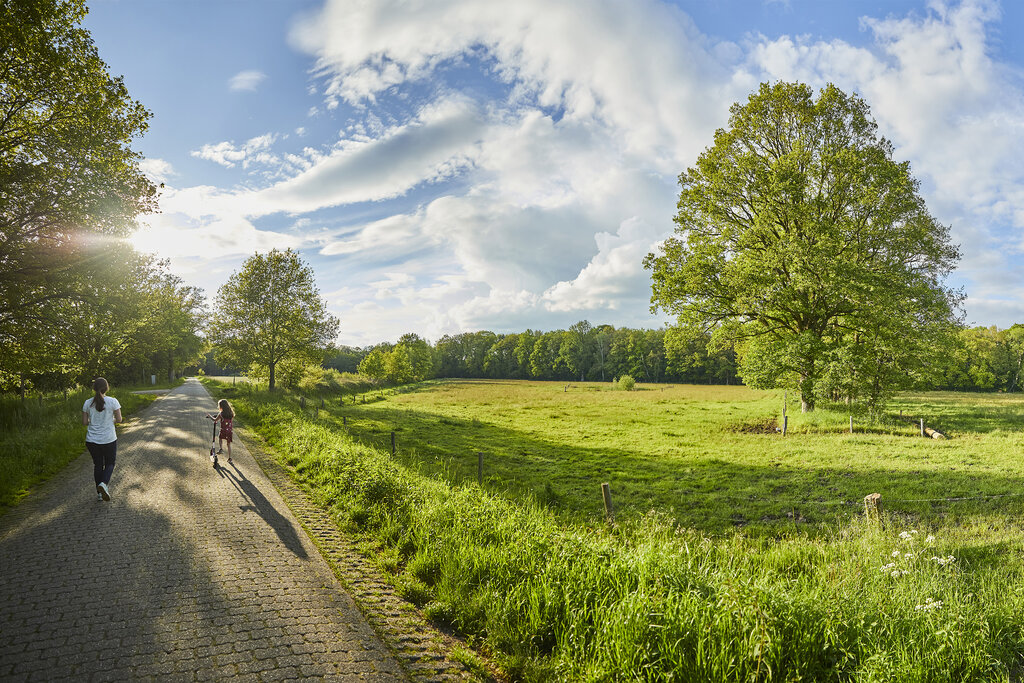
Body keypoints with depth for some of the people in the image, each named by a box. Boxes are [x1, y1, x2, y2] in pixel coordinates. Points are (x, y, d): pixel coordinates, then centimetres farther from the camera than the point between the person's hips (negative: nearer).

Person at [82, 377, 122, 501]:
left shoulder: (87, 403, -3)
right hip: (109, 440, -3)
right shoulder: (113, 401, -11)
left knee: (97, 464, 15)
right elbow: (119, 419, -7)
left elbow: (84, 422, 0)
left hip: (92, 440, 3)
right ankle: (104, 483, -13)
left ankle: (99, 493, 20)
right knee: (110, 463, 14)